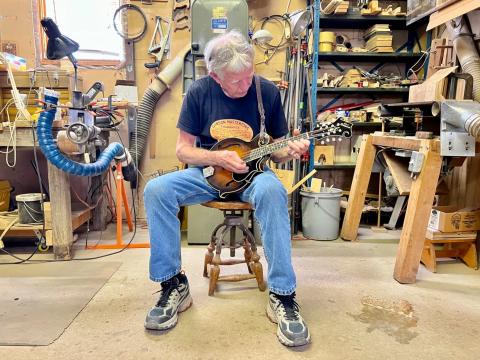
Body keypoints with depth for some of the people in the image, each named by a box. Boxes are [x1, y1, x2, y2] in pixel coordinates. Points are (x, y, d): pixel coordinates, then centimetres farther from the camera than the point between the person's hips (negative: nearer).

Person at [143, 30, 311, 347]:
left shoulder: (267, 91, -6)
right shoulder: (199, 92, -6)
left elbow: (276, 150, 1)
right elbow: (183, 150, -3)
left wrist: (288, 151, -23)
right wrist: (218, 158, -20)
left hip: (251, 172, -1)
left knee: (272, 191, -37)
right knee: (156, 190, -24)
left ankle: (283, 296, -25)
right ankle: (174, 285, -11)